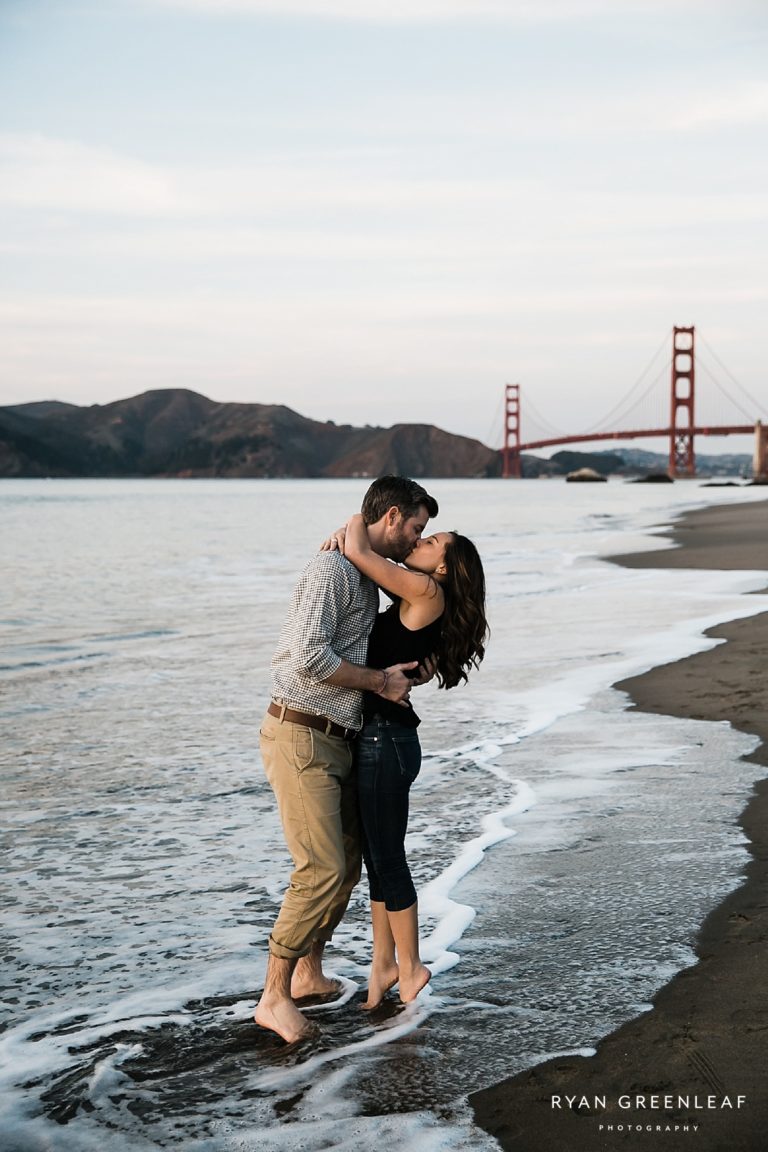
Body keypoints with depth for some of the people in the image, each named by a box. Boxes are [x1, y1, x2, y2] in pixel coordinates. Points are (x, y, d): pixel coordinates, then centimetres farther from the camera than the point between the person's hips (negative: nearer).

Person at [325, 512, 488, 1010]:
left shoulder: (427, 592, -13)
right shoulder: (408, 600, 13)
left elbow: (358, 553, -19)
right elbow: (359, 552, 27)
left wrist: (356, 524, -1)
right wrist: (345, 536, 8)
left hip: (386, 742, -9)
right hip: (375, 738, 9)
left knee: (387, 859, 3)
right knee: (377, 857, 16)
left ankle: (409, 966, 18)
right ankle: (384, 962, 27)